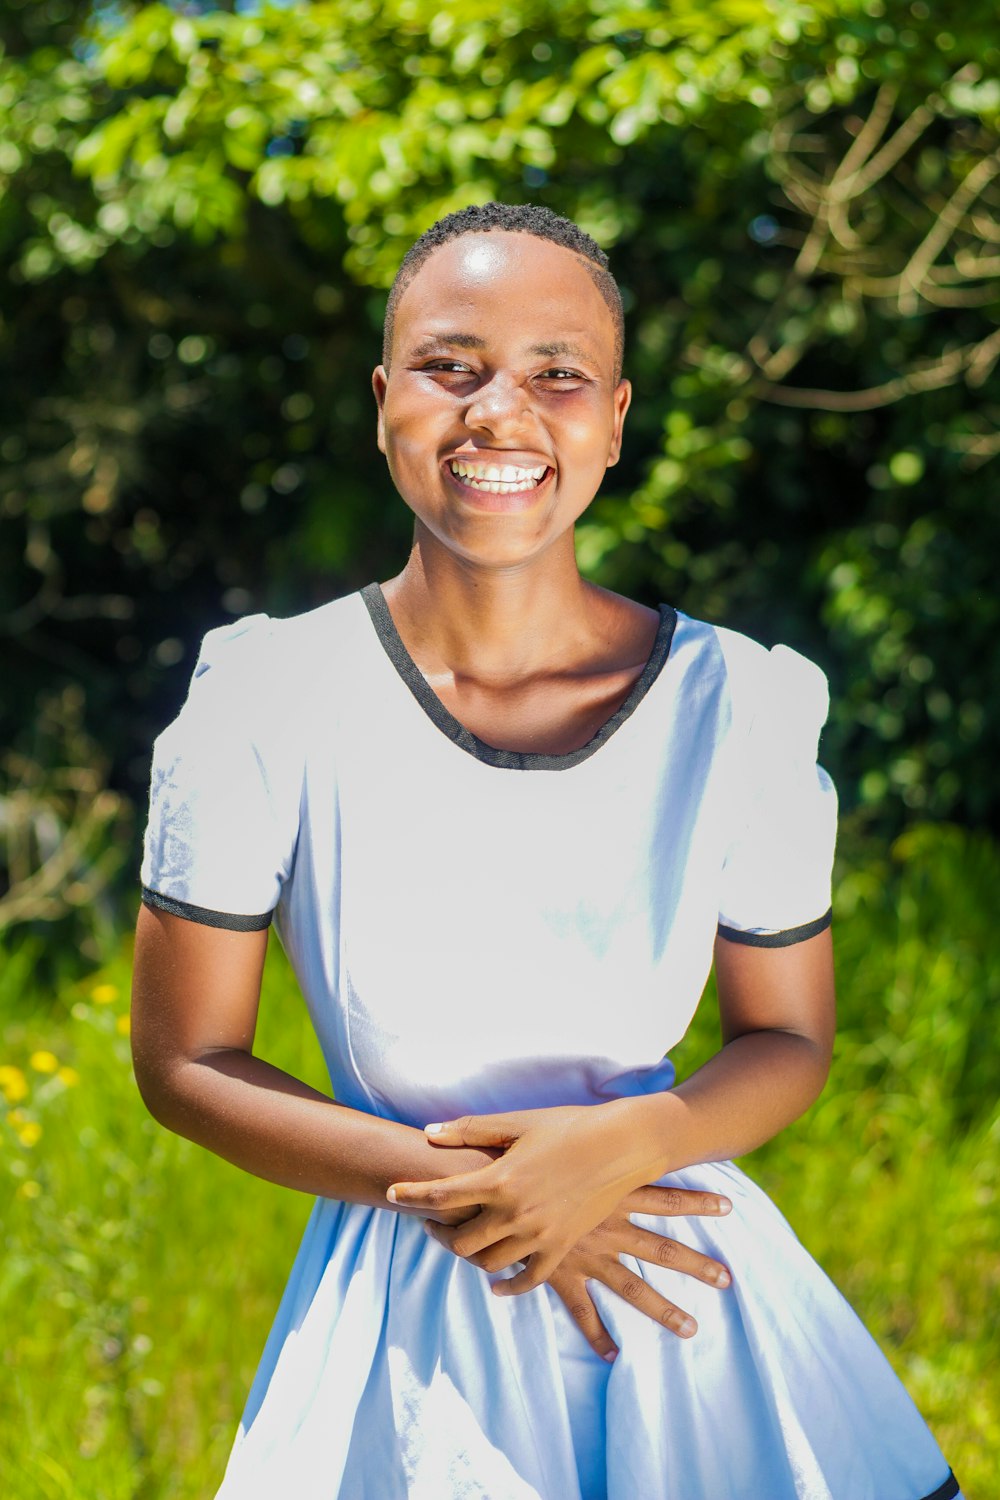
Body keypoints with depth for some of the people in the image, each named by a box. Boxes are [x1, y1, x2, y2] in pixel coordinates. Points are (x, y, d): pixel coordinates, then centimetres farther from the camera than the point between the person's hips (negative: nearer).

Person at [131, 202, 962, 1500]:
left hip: (684, 1312, 1)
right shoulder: (268, 702, -10)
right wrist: (449, 1189, -15)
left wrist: (629, 1142, -17)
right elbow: (185, 1061, -4)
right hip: (406, 1330, -1)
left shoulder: (739, 703, -7)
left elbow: (789, 1039, 3)